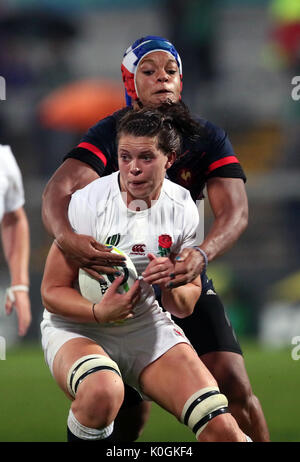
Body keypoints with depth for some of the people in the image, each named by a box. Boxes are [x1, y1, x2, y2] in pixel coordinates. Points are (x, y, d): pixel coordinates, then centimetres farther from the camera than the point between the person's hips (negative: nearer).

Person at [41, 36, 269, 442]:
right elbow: (59, 189, -28)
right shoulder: (109, 135, -11)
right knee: (130, 410, -3)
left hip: (185, 276, 2)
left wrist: (202, 254, -40)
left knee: (234, 387, -13)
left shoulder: (207, 138, -4)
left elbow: (234, 211, -17)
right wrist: (67, 237, -52)